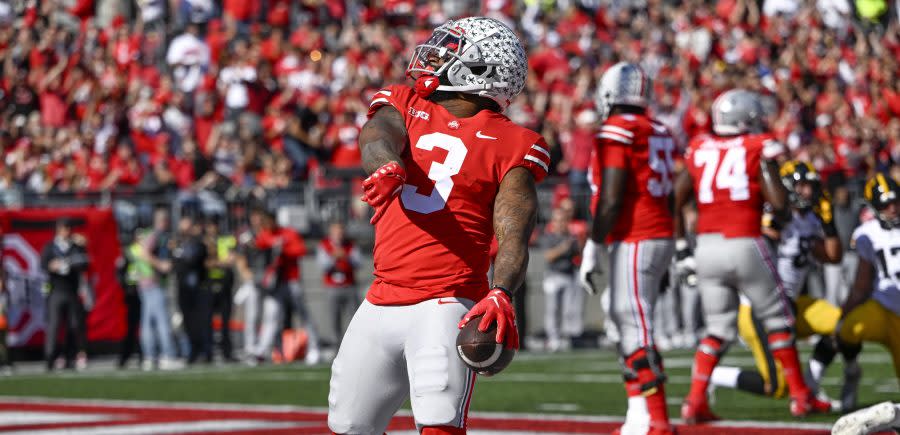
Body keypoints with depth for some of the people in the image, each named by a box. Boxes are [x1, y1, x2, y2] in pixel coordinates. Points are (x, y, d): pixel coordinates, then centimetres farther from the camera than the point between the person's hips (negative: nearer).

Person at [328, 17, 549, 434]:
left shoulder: (508, 145, -1)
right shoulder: (405, 106, 12)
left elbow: (513, 237, -9)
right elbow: (377, 135, -12)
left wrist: (501, 293, -30)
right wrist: (387, 166, -37)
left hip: (445, 305, -5)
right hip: (381, 305, 5)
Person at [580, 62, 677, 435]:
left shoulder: (616, 132, -10)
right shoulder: (658, 132, 14)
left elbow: (611, 199, -15)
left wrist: (593, 247, -10)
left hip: (634, 240, -9)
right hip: (661, 236, 9)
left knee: (636, 333, -9)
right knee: (627, 324, 14)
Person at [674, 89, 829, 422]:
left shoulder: (699, 150, 9)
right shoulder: (758, 150, -2)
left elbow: (675, 202, 8)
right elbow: (779, 205, -7)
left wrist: (681, 245, 16)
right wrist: (770, 167, 10)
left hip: (707, 246, 4)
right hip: (745, 245, -4)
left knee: (719, 329, 12)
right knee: (777, 320, 12)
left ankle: (695, 402, -1)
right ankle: (800, 396, 17)